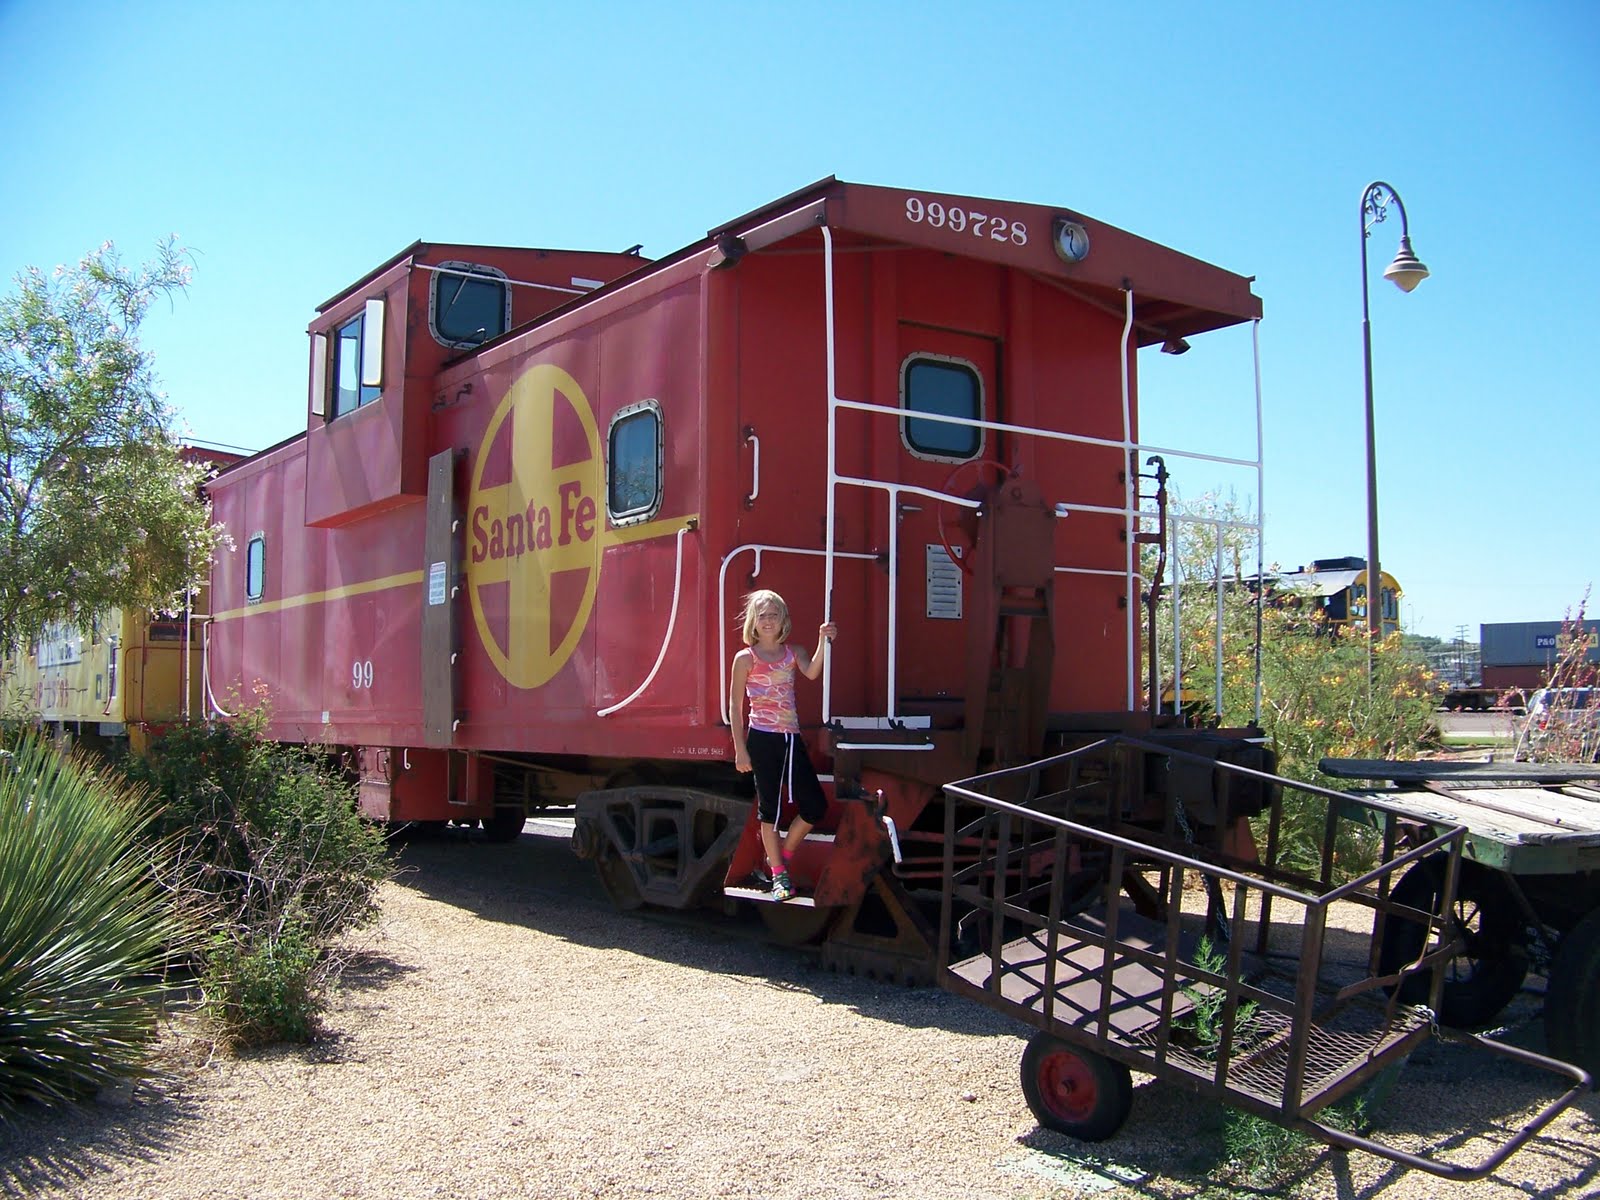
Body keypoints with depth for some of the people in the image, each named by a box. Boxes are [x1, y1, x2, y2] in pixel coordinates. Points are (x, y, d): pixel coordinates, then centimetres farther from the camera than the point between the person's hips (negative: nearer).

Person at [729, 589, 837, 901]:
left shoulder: (794, 652, 7)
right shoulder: (746, 658, -3)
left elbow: (811, 673, -15)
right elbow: (735, 706, -3)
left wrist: (823, 641, -28)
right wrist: (740, 749, -7)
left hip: (791, 738, 5)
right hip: (762, 739, -4)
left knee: (815, 805, 4)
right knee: (769, 806, 4)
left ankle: (782, 854, 25)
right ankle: (779, 874, 16)